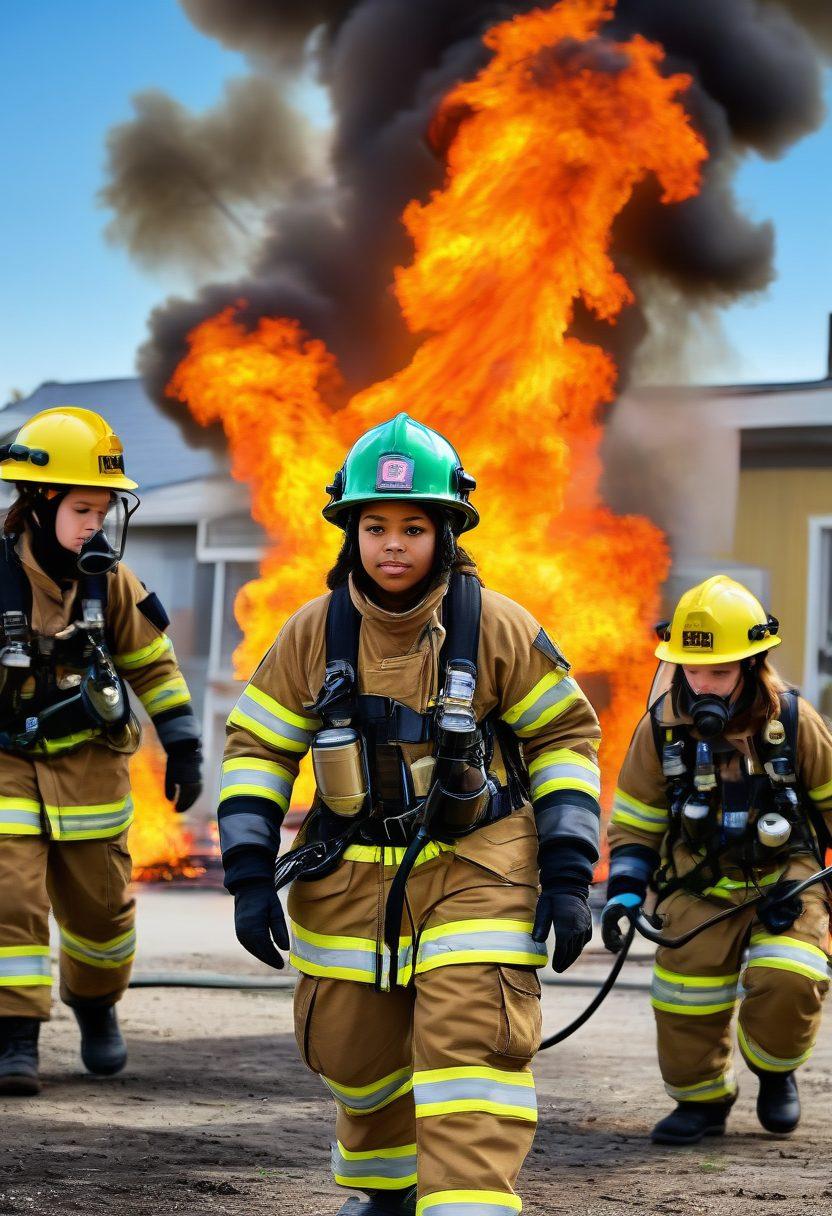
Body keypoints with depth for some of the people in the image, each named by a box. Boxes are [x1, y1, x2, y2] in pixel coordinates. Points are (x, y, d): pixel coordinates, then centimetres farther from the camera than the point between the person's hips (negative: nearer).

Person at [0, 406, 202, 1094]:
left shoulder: (108, 581, -3)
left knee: (99, 901, 11)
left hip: (87, 764, 3)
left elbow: (151, 663, 9)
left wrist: (183, 745, 7)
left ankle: (95, 1002, 37)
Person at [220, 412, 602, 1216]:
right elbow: (257, 747, 4)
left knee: (472, 1052, -15)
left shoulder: (496, 629, -9)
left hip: (475, 873, -3)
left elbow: (565, 734, 0)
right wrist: (249, 877, -4)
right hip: (351, 878, 3)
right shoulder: (314, 634, -4)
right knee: (355, 1056, 16)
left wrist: (570, 875, -6)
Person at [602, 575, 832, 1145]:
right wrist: (624, 892, -6)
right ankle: (701, 1099, 18)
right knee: (687, 989, -8)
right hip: (702, 884, 2)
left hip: (786, 877, -2)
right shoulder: (662, 726, -8)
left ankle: (774, 1071, 8)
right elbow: (635, 820, 5)